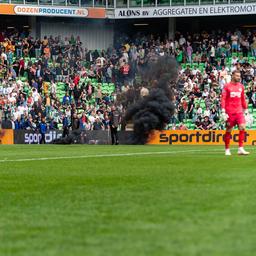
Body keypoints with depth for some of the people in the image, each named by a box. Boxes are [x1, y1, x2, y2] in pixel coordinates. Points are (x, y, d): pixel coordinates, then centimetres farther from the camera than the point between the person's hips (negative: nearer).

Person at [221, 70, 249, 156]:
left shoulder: (241, 86, 11)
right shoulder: (227, 86, -2)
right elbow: (223, 99, -6)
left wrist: (245, 109, 15)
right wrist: (223, 111, -13)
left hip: (239, 111, 3)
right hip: (230, 112, -3)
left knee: (242, 127, -12)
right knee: (228, 130, 3)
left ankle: (241, 149, -9)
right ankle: (227, 149, 14)